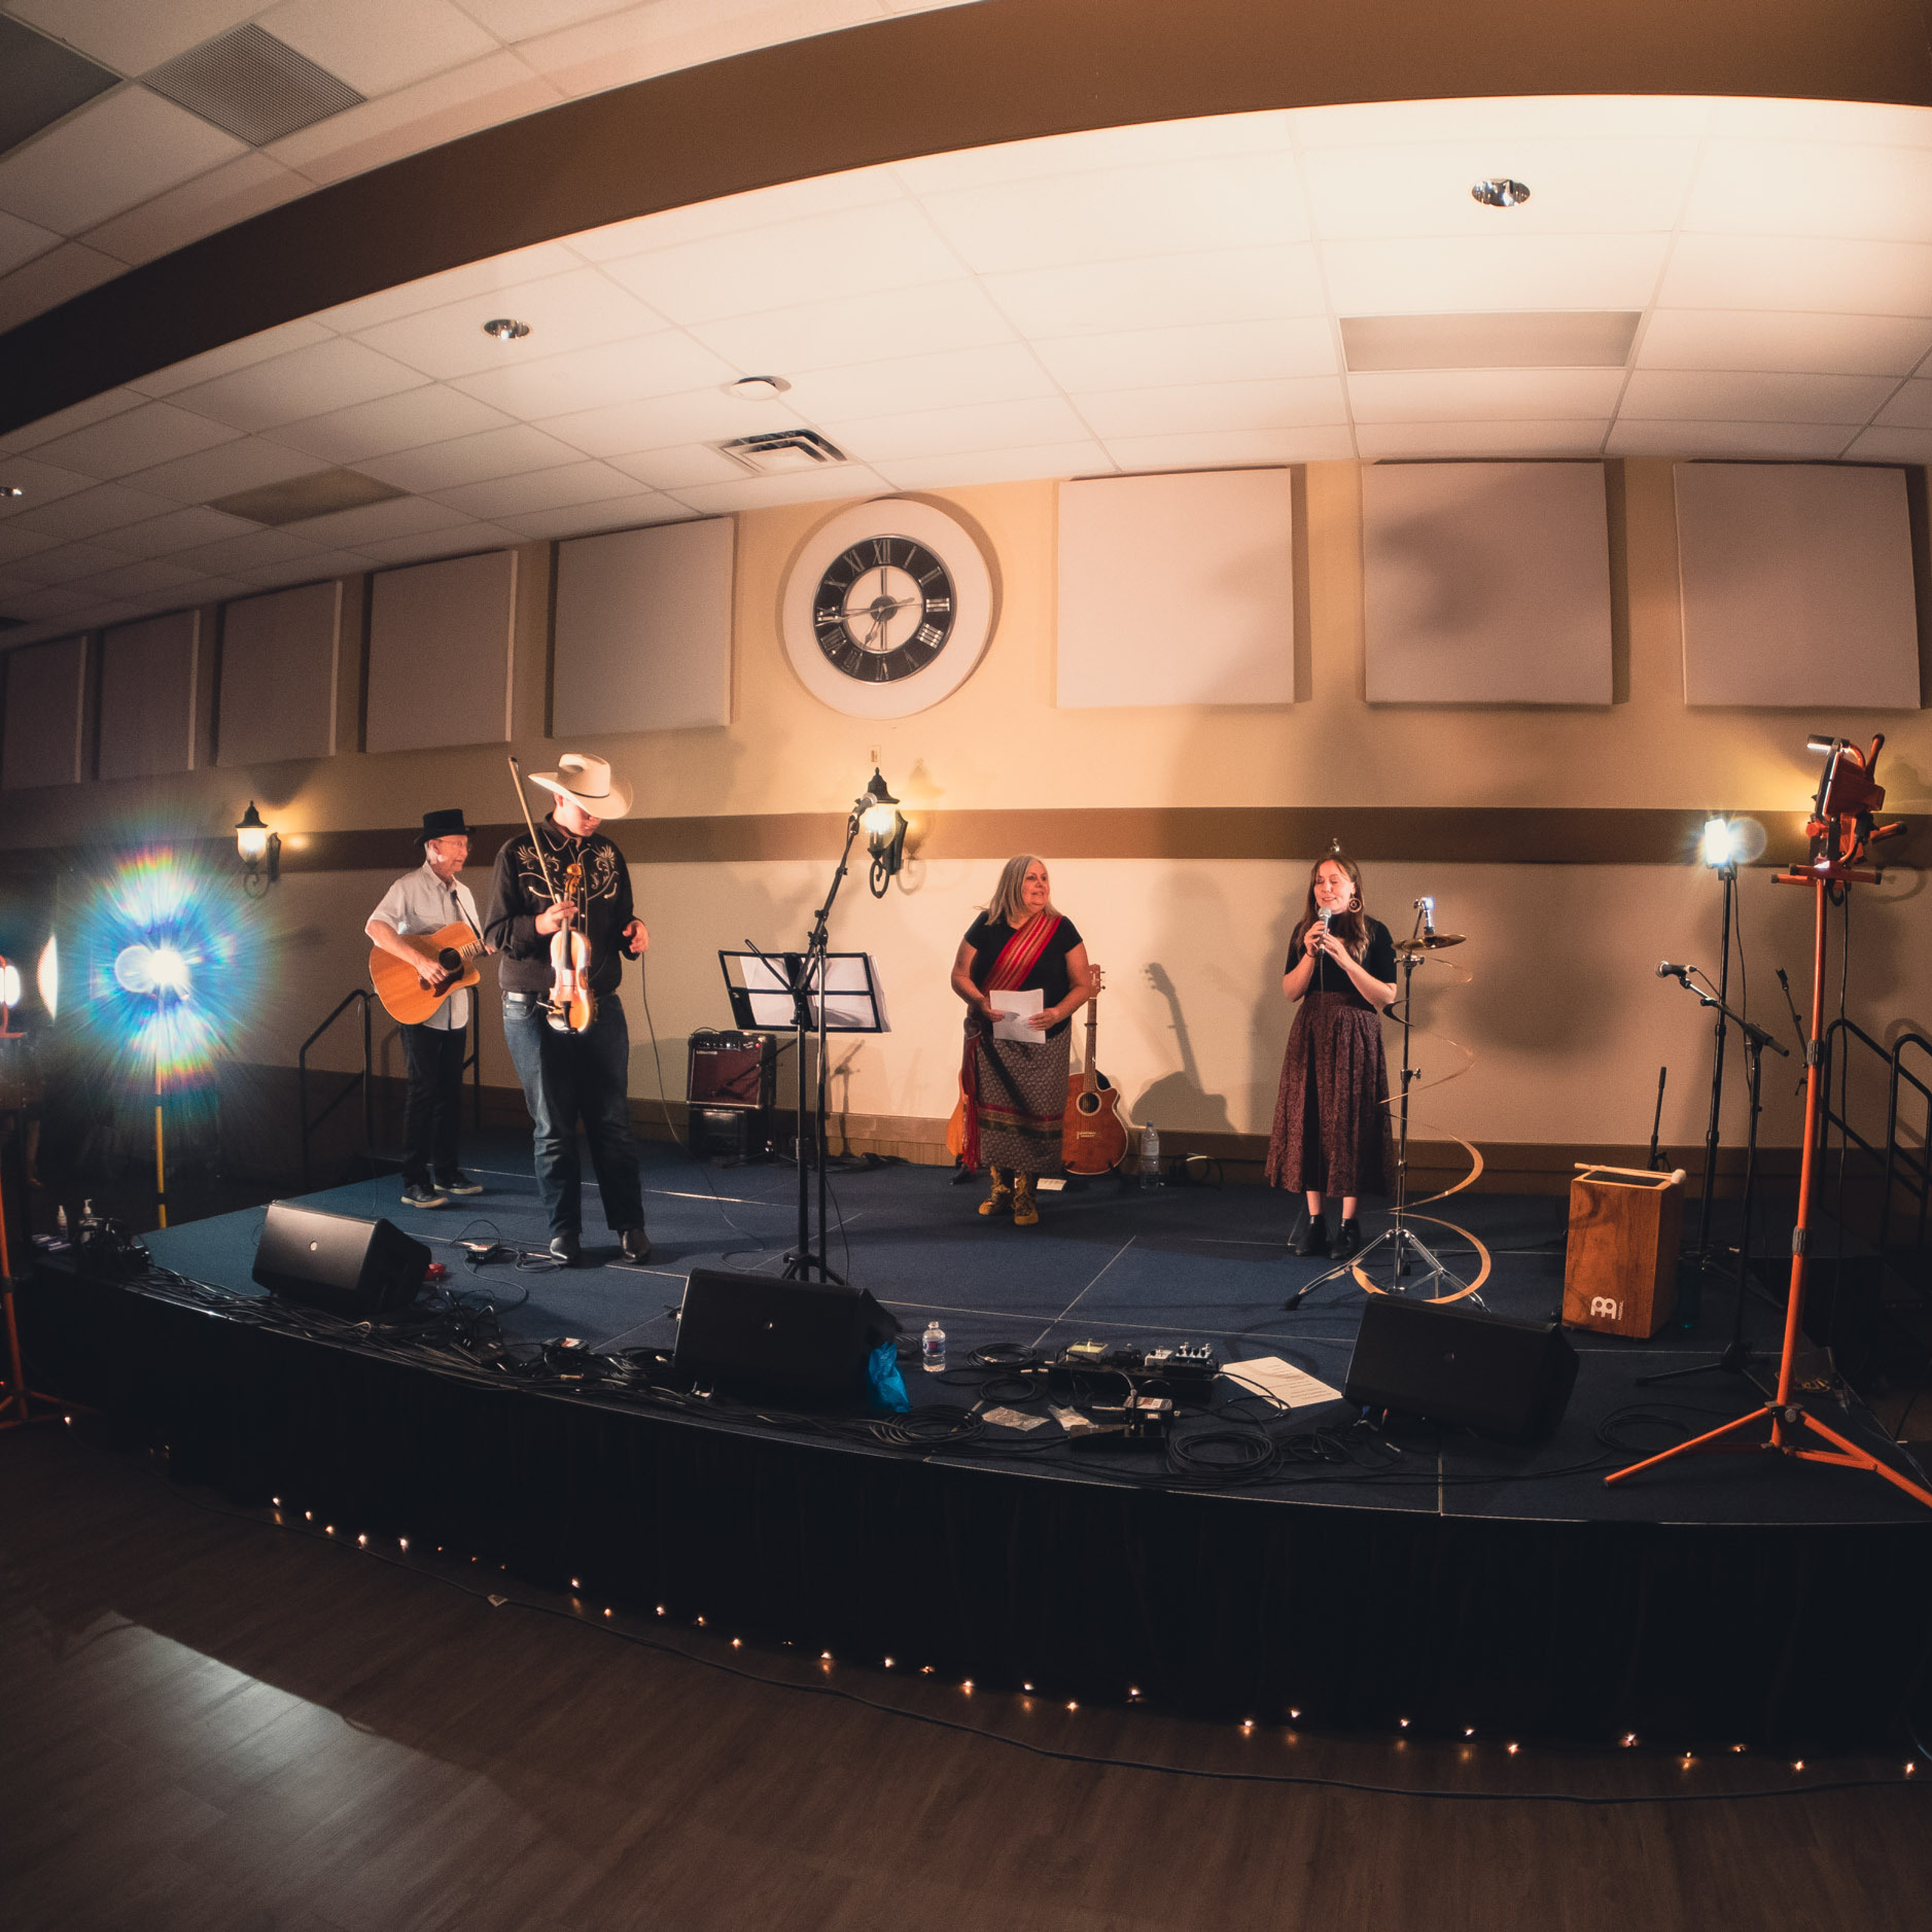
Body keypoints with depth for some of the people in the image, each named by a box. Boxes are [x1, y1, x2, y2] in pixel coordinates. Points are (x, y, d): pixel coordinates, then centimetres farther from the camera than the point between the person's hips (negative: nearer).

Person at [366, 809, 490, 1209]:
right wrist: (420, 962, -31)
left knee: (450, 1093, 11)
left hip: (455, 1011, 7)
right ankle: (415, 1183, 1)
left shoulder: (462, 893, 14)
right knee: (424, 1092, -6)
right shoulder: (410, 887, -9)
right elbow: (375, 927, -24)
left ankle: (446, 1172, 21)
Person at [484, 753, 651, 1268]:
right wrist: (540, 924, -22)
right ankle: (564, 1231, 15)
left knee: (613, 1123, 4)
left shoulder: (608, 854, 10)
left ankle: (629, 1225, 14)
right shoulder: (518, 854, -2)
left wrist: (633, 933, -5)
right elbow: (495, 933, -4)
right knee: (553, 1128, 4)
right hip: (536, 1010, -3)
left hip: (601, 1005, 3)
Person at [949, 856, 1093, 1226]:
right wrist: (981, 1002, -16)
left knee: (1035, 1113, -2)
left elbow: (1083, 984, 1)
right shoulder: (987, 926, 0)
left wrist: (1059, 1012, -17)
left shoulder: (1060, 929, -1)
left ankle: (1025, 1193, 12)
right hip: (991, 1037, 1)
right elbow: (960, 975, 4)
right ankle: (1000, 1187, 18)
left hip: (1044, 1040, -1)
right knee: (993, 1112, 2)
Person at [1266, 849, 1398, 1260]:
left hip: (1354, 1040, -3)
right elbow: (1291, 991, 4)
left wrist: (1346, 960, -18)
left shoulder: (1373, 932, -3)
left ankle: (1349, 1224, 13)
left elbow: (1387, 997, -8)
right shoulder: (1304, 930, 8)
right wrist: (1311, 954, -11)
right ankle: (1315, 1221, 14)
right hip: (1310, 1037, 4)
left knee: (1350, 1125, 0)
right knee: (1309, 1123, 4)